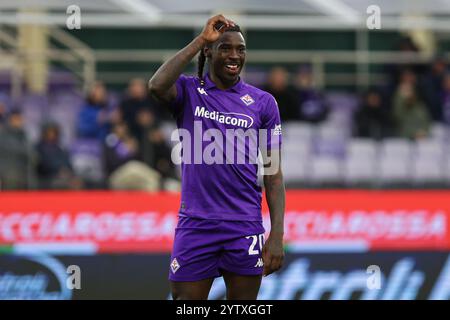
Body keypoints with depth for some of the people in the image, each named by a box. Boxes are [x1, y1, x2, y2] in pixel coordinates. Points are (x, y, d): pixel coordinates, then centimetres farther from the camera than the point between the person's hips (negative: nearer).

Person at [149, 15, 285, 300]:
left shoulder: (263, 102, 6)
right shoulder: (188, 91, 3)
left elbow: (273, 174, 5)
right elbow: (157, 86, -21)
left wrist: (277, 235, -4)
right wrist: (200, 39, -14)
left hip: (245, 229, 1)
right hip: (195, 226, -1)